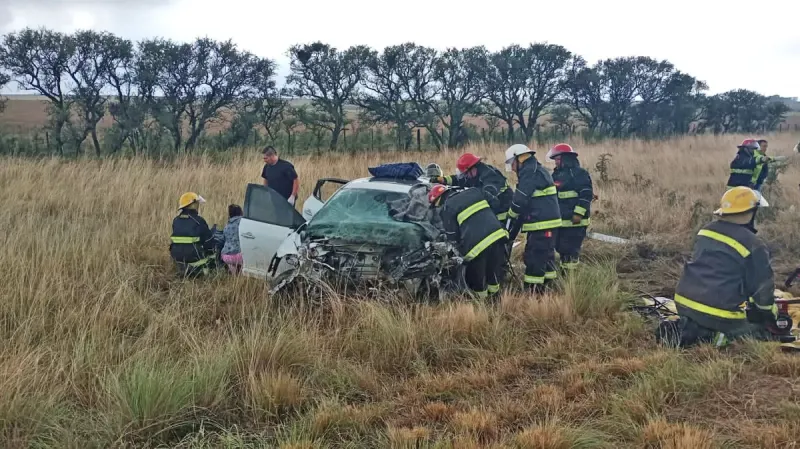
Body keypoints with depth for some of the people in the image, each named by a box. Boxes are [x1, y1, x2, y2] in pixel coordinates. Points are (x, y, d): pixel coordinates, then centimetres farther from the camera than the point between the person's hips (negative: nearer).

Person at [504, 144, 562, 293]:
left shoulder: (530, 173, -14)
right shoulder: (538, 170, 19)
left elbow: (520, 200, -16)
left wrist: (510, 217, 2)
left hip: (542, 223, -10)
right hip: (548, 221, 10)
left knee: (535, 257, -8)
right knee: (545, 254, 16)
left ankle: (533, 290, -5)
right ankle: (547, 283, 24)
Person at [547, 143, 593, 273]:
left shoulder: (579, 173, -10)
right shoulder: (557, 174, 17)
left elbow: (586, 194, -17)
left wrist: (579, 213, -22)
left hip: (574, 221, -9)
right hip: (560, 220, 9)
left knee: (570, 250, -9)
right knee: (561, 248, 15)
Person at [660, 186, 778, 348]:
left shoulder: (706, 231, 8)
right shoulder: (753, 246, -10)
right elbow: (763, 289, -3)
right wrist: (771, 314, 17)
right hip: (720, 314, -6)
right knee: (762, 332, 13)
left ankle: (685, 329, 2)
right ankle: (717, 336, -10)